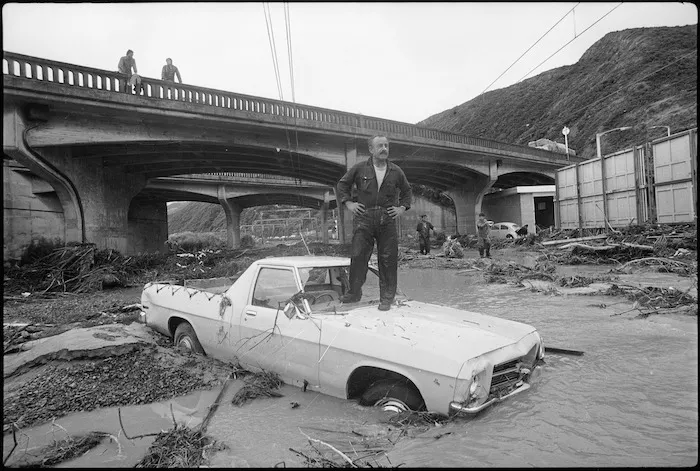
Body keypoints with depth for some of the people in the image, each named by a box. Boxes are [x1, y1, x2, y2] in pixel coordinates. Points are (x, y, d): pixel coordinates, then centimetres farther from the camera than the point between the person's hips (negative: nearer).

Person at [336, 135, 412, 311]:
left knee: (387, 258, 0)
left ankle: (387, 297, 10)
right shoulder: (360, 168, 4)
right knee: (358, 255, -4)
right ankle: (354, 292, 10)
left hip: (387, 219, 1)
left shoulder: (396, 171, 10)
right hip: (364, 217, -1)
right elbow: (342, 184, 15)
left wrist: (402, 207, 10)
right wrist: (348, 203, 4)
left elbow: (406, 190, 24)